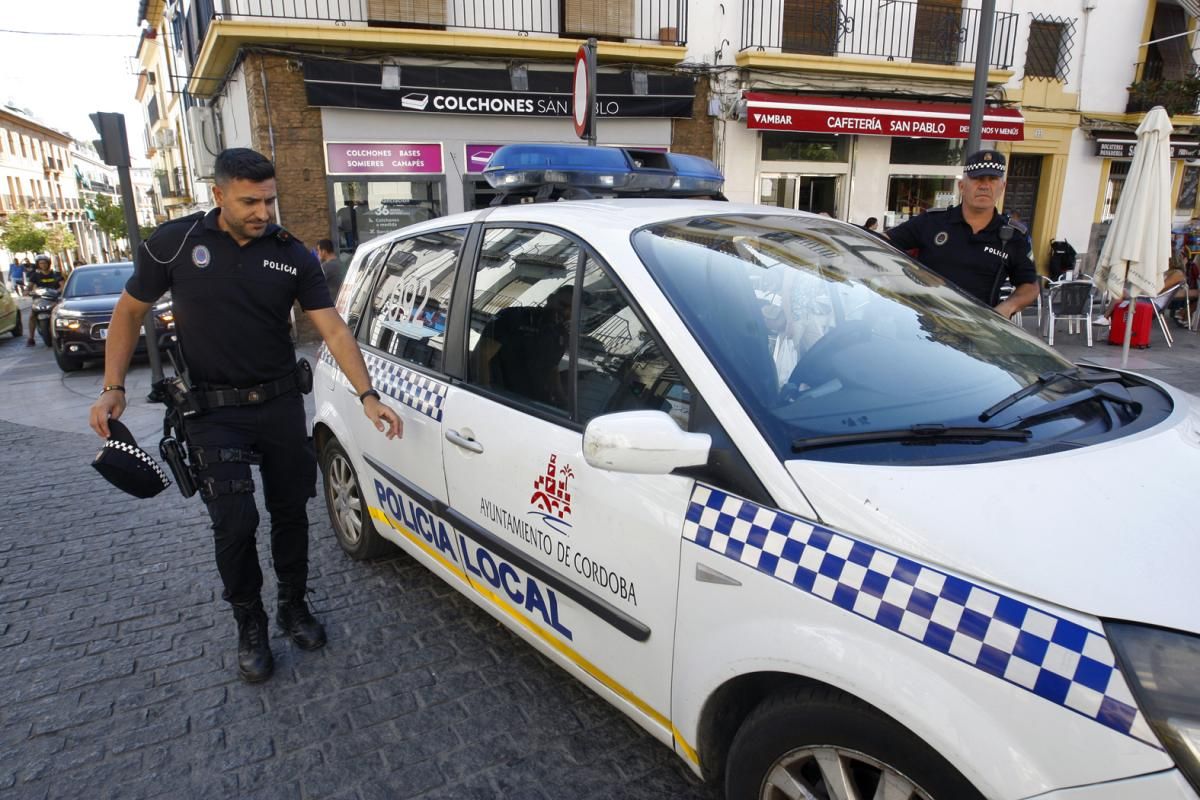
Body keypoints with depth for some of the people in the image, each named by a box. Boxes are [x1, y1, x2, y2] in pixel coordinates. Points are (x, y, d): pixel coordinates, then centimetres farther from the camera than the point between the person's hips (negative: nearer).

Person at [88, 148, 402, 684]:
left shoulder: (292, 256, -4)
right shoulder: (173, 243, -8)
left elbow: (332, 328, -7)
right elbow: (129, 312, 4)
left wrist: (367, 395, -18)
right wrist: (113, 388, -5)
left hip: (281, 404, 2)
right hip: (213, 411, -2)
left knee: (290, 512, 10)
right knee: (235, 524, -4)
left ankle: (293, 606, 31)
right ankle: (249, 625, 18)